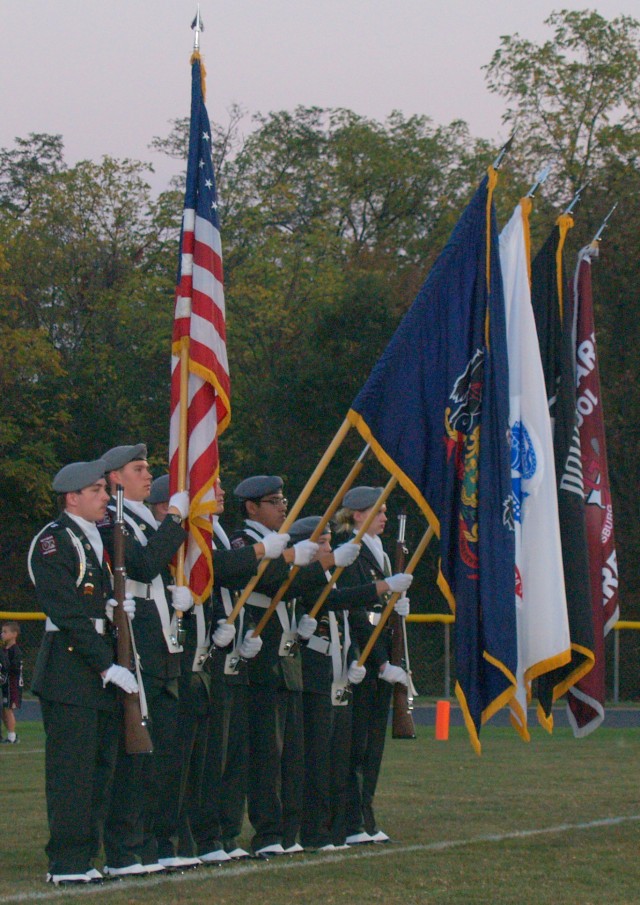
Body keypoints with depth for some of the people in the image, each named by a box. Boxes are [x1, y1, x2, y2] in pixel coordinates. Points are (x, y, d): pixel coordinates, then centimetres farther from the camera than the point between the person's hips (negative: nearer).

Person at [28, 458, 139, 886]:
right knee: (72, 767, -7)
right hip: (69, 672, -8)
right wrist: (106, 666, -17)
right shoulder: (53, 542, -8)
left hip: (105, 669, 8)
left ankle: (86, 856, 15)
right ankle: (67, 863, -4)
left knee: (101, 767, 9)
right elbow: (70, 614, -14)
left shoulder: (102, 537, 18)